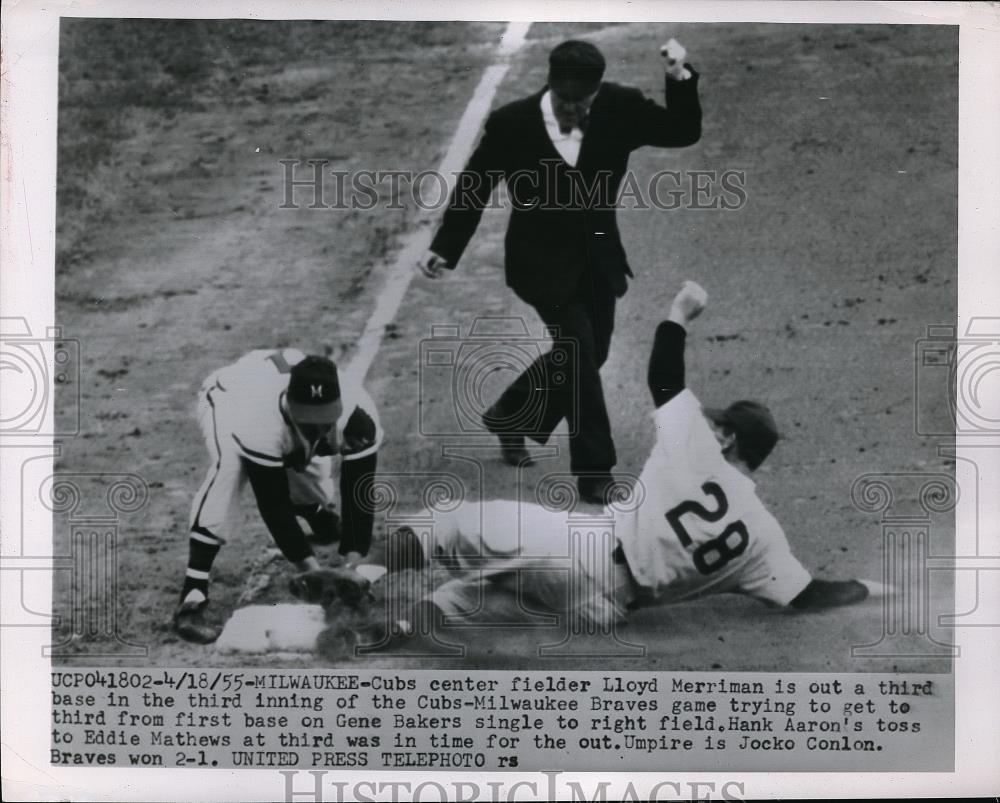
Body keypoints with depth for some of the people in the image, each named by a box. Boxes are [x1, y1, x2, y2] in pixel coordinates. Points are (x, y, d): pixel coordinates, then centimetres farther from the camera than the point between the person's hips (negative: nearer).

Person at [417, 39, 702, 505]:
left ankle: (509, 418, 37)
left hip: (597, 259, 5)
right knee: (580, 354, -12)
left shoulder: (619, 108, -10)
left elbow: (683, 132, -7)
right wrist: (444, 249, -8)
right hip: (543, 263, -4)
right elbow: (474, 186, -6)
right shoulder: (512, 124, -16)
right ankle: (594, 470, 3)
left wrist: (680, 80, -23)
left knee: (584, 357, 13)